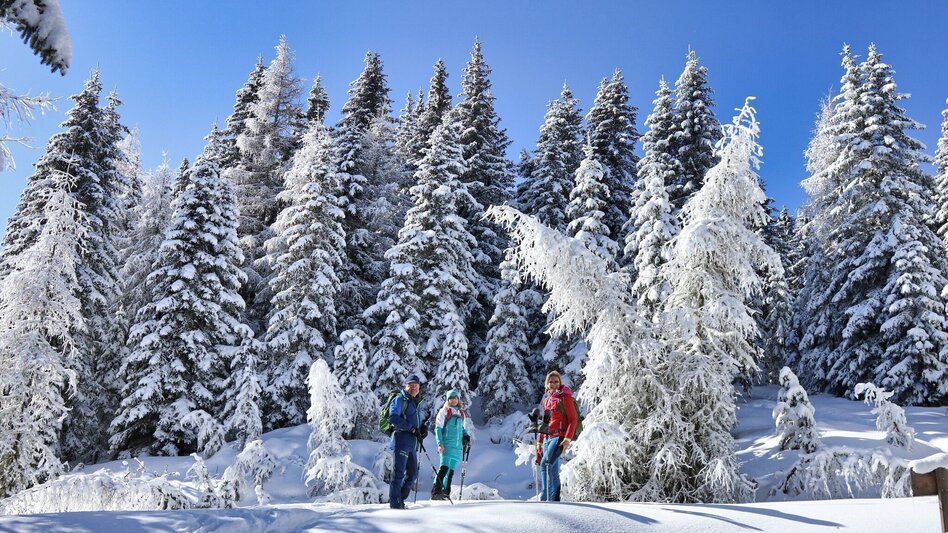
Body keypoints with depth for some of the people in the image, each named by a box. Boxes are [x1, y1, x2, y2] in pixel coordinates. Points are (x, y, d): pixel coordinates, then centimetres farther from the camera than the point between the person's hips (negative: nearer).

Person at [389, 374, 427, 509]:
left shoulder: (417, 403, 22)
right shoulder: (400, 399, -3)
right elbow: (393, 416, -17)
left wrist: (423, 428, 7)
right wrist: (411, 428, -20)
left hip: (413, 443, 8)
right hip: (402, 440, -8)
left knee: (413, 474, 12)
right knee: (399, 472, -6)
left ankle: (400, 498, 23)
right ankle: (395, 502, -1)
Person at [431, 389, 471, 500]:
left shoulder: (462, 413, 20)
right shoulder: (444, 411, 3)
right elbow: (438, 428, -1)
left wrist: (466, 437, 8)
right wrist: (440, 444, -12)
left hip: (458, 446, 6)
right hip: (447, 444, -6)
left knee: (451, 470, 6)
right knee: (444, 468, -18)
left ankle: (446, 493, 12)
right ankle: (436, 492, -19)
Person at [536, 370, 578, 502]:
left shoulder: (564, 397, -2)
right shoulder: (546, 400, 19)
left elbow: (573, 419, -8)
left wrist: (568, 439, -18)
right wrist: (540, 441, 19)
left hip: (559, 436, -7)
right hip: (547, 437, 7)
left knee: (545, 464, -22)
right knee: (553, 471, 5)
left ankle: (545, 498, -24)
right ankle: (555, 499, 8)